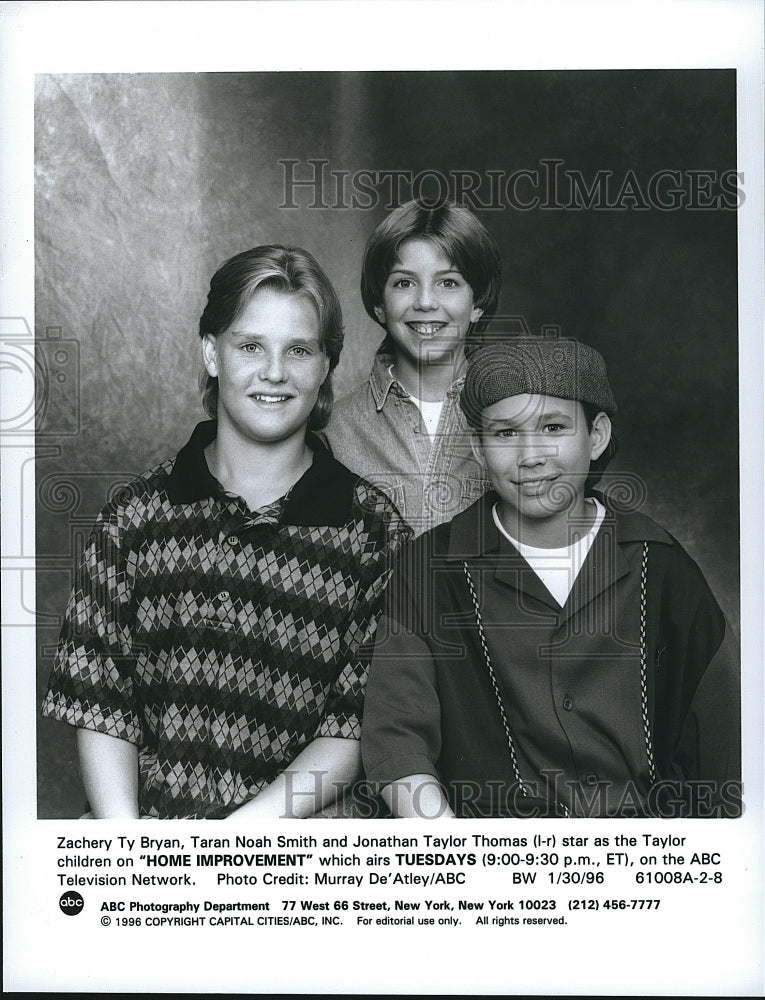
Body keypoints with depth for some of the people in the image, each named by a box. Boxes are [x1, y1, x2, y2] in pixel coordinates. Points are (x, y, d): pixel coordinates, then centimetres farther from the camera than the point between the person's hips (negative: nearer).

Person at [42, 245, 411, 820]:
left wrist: (236, 836, -13)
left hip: (298, 830, -1)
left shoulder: (374, 528, -1)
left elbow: (358, 728, -3)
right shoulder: (137, 514, 4)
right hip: (142, 819, 1)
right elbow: (99, 705, 2)